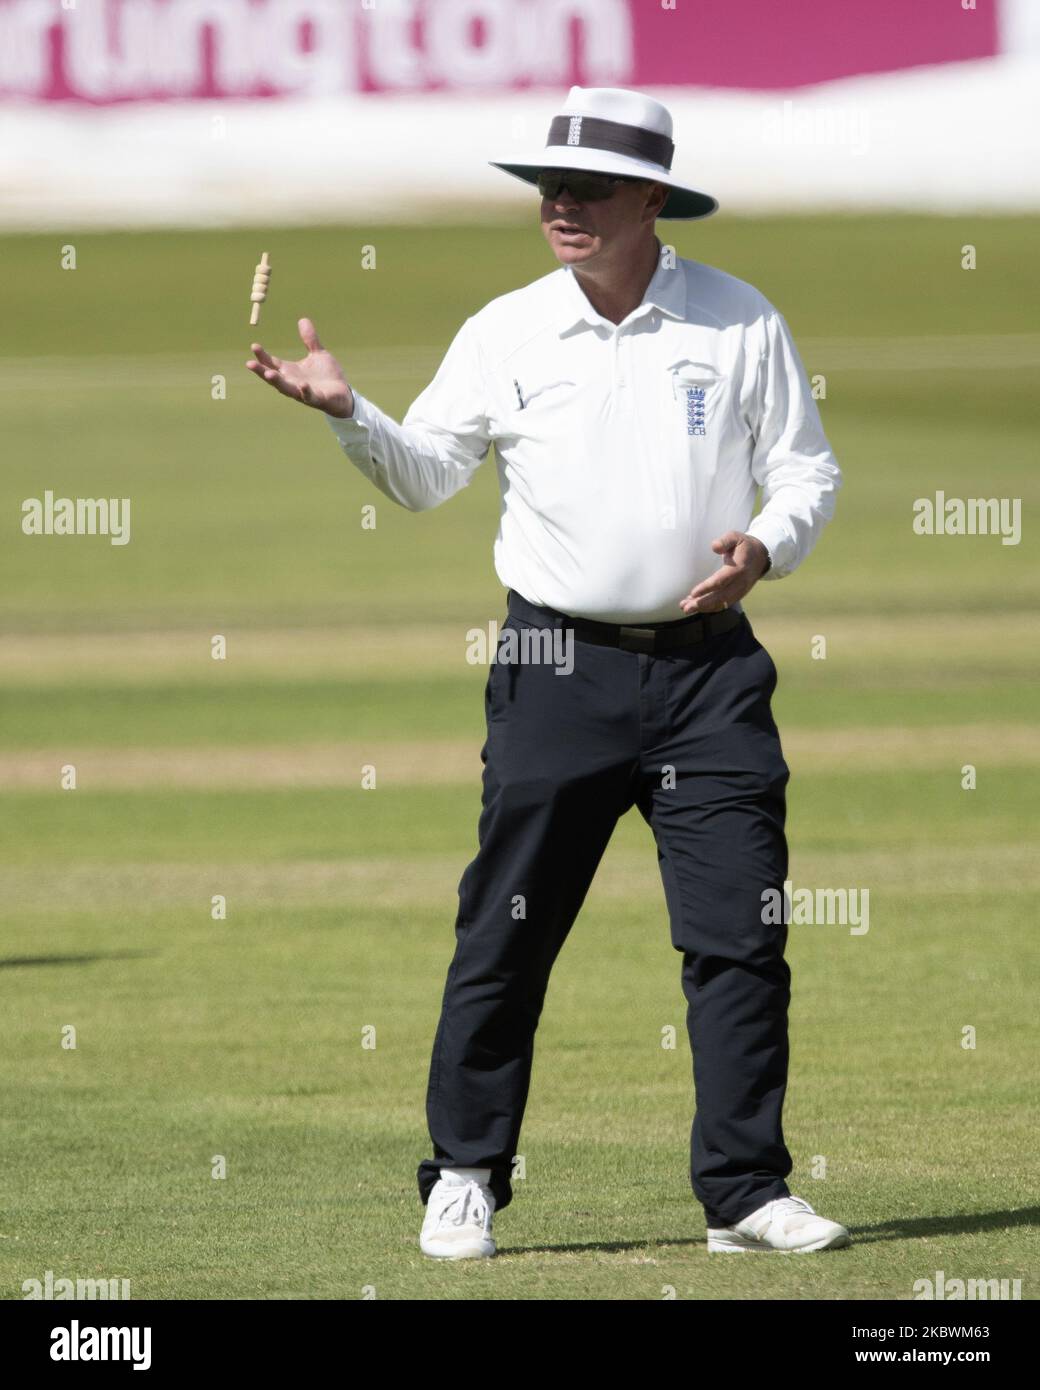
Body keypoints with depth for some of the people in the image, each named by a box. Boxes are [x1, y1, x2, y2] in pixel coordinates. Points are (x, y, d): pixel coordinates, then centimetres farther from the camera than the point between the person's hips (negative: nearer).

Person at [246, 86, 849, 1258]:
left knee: (740, 937, -2)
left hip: (707, 669, 0)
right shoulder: (507, 334, 2)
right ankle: (464, 1176, 12)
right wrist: (347, 413, -15)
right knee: (506, 935, 0)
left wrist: (765, 548, -11)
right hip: (559, 666, 0)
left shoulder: (740, 324, 3)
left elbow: (805, 471, 8)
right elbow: (426, 474, 3)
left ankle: (746, 1193, 5)